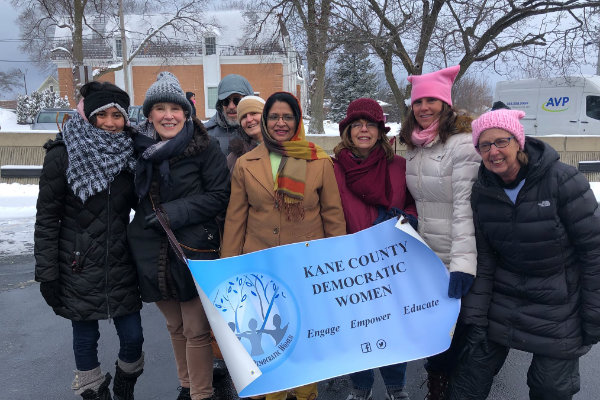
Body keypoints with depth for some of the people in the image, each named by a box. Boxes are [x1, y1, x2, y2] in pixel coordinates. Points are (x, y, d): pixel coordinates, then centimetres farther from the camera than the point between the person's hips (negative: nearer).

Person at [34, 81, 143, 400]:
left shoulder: (130, 154, 3)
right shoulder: (63, 155, -8)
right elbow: (46, 218, -7)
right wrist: (46, 274, -8)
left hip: (121, 266, 3)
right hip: (78, 267, -3)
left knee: (133, 337, 7)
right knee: (85, 337, 9)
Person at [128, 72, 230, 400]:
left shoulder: (204, 147, -7)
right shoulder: (139, 148, 6)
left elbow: (220, 196, -10)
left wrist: (175, 212, -16)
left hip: (194, 253, -4)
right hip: (152, 255, 5)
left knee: (196, 332, 3)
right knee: (175, 327, 19)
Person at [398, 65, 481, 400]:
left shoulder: (462, 142, -14)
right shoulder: (415, 145, 8)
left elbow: (466, 206, -21)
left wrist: (463, 263, -27)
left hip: (456, 260, -6)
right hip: (426, 257, 7)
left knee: (454, 331, 6)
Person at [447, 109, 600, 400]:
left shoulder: (563, 181, -17)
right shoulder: (482, 192, -5)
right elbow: (482, 260, -1)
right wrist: (476, 317, -4)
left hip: (558, 310, -3)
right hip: (503, 300, 3)